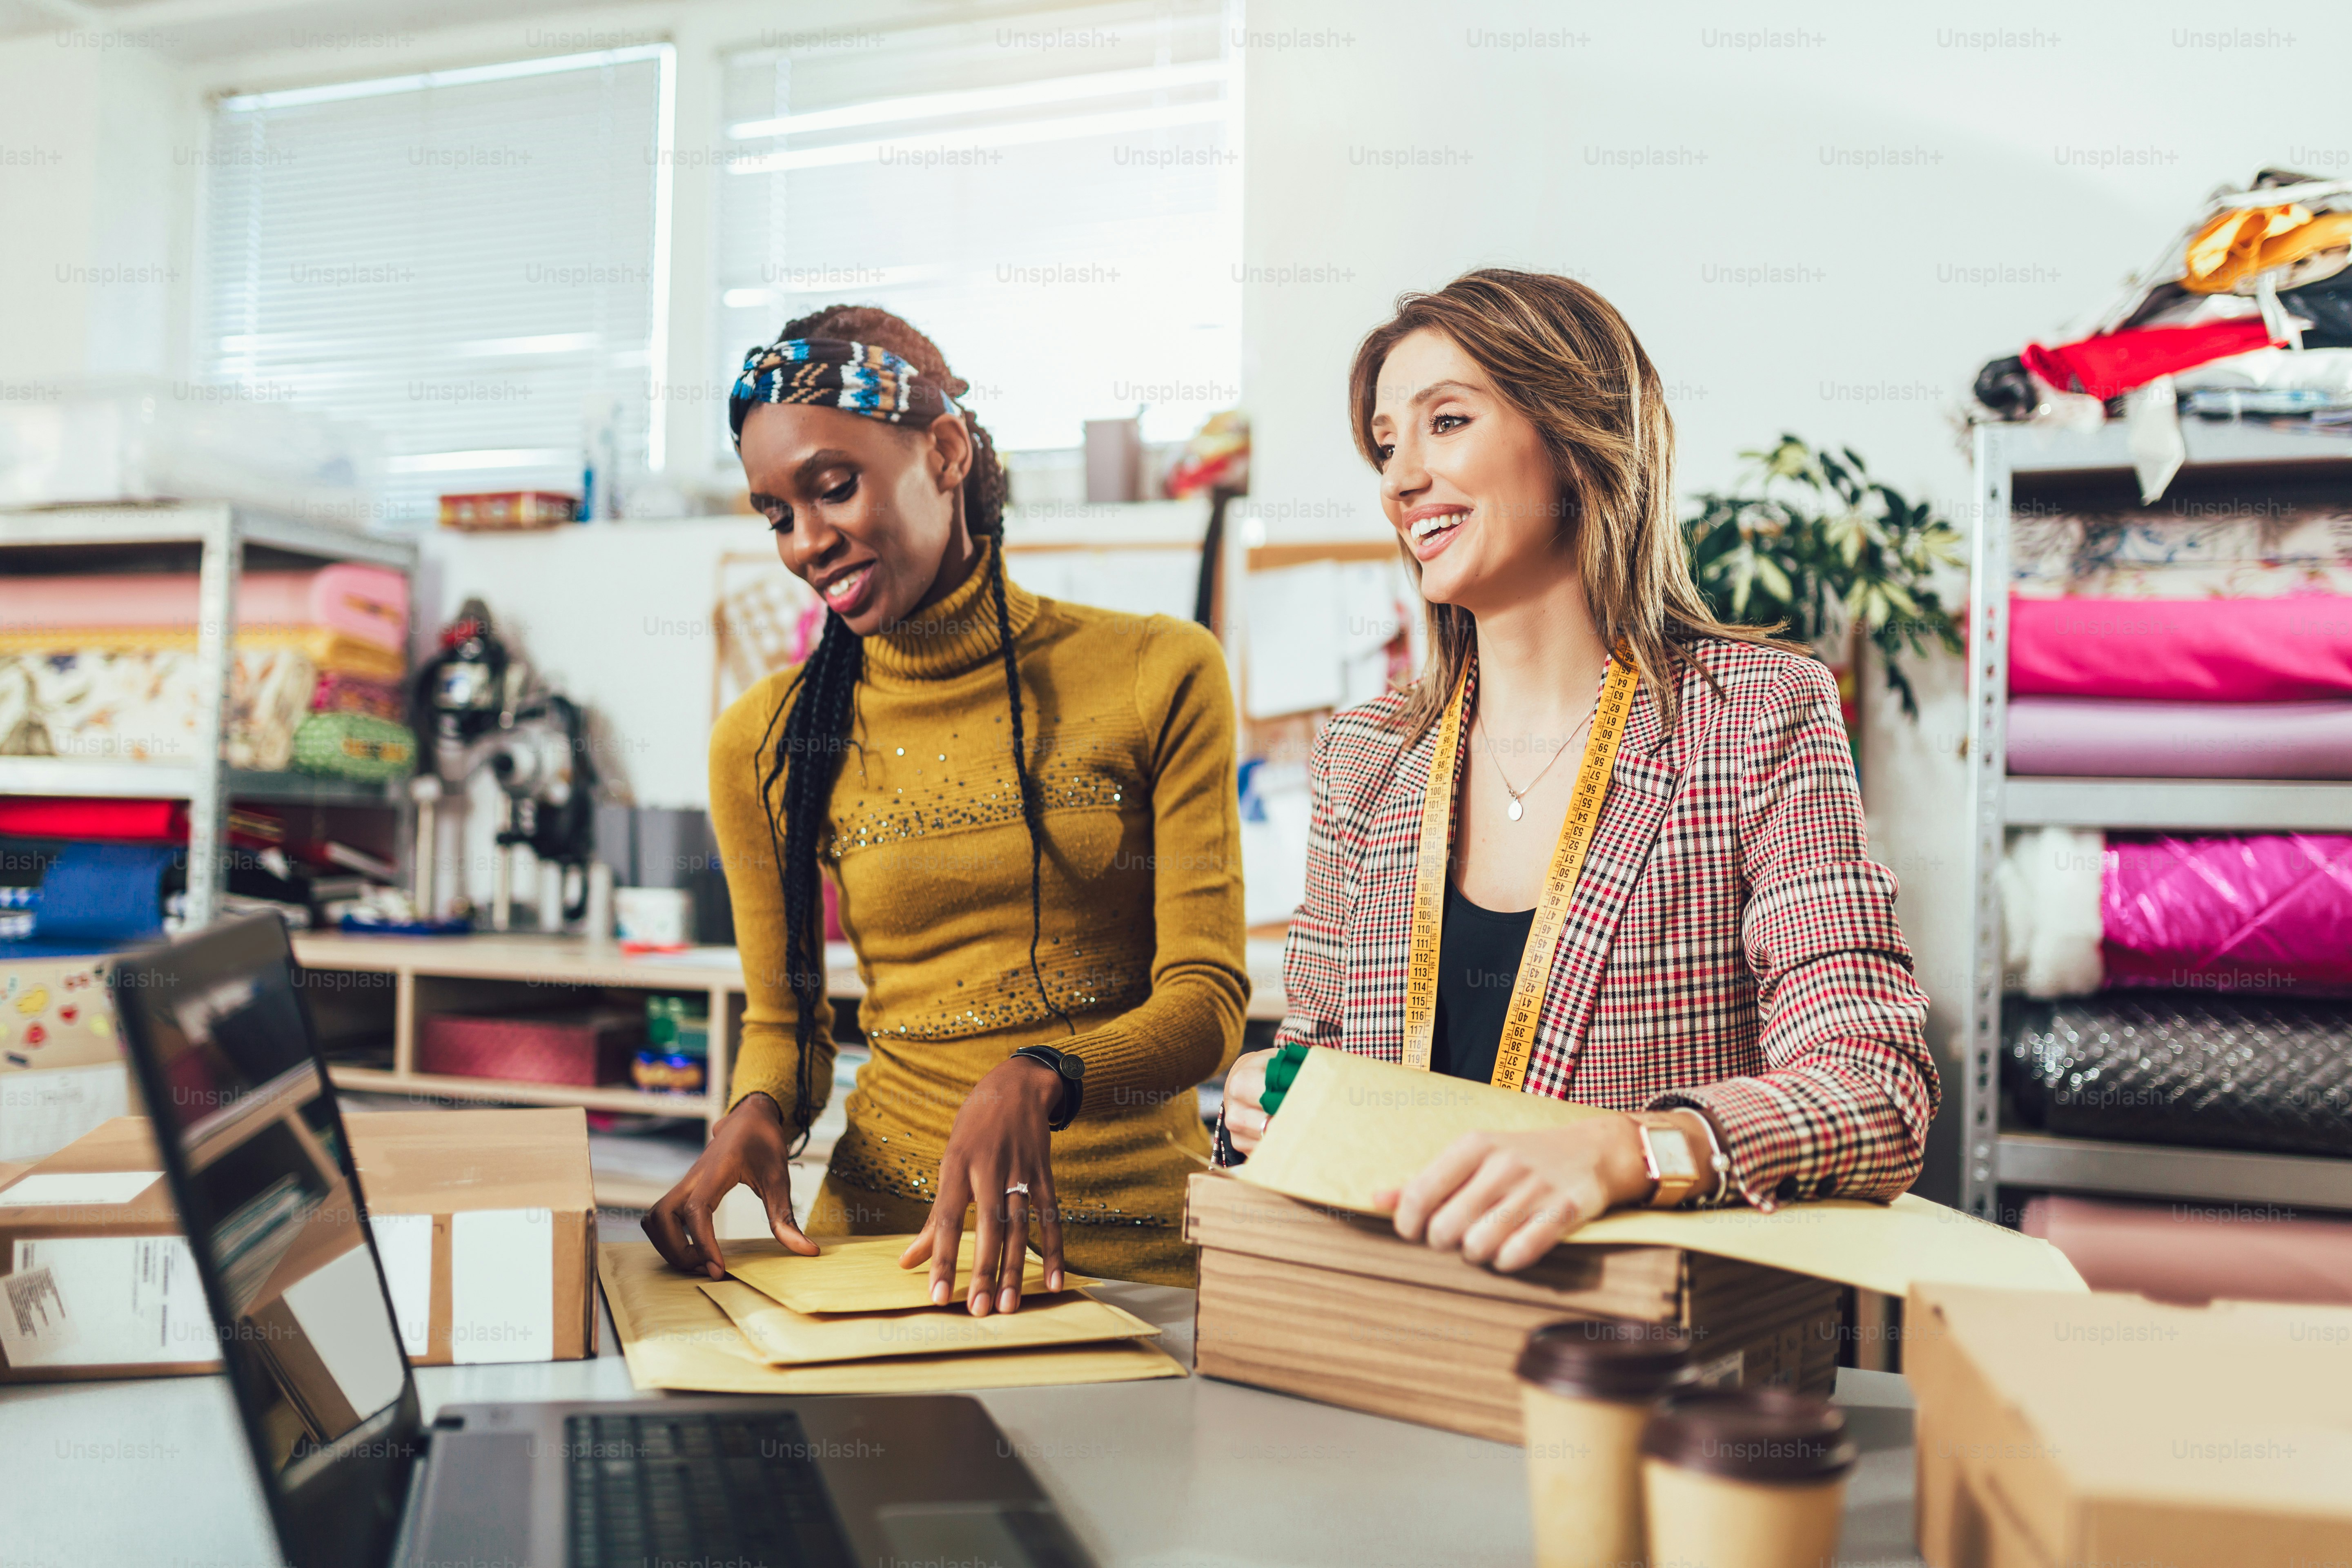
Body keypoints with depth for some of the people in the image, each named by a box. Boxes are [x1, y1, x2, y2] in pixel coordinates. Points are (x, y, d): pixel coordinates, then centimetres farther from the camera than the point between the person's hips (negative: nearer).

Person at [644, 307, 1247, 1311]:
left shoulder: (1159, 674, 1)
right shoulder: (762, 740, 7)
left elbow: (1208, 998, -3)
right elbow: (784, 1018, 14)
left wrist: (1036, 1083, -22)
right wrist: (758, 1111, -9)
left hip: (1139, 1236, -1)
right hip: (885, 1226, 2)